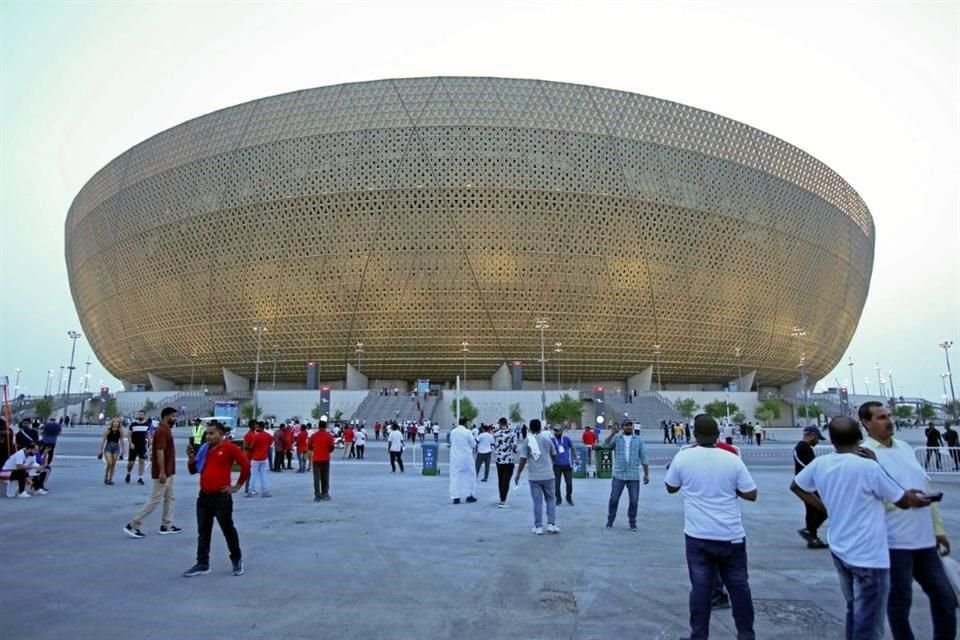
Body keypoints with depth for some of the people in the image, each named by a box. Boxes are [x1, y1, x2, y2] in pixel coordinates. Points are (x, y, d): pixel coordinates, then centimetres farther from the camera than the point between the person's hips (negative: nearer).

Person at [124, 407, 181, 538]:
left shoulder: (166, 430, 12)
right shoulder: (162, 431, -18)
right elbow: (159, 452, -24)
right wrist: (162, 472, -26)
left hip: (168, 472, 10)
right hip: (163, 473, -10)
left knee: (170, 498, 13)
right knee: (155, 500, -5)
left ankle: (166, 525, 18)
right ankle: (133, 525, 2)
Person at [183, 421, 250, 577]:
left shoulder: (229, 448, -11)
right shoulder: (204, 449, 9)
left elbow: (246, 465, -13)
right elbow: (193, 470, 16)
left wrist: (237, 486, -8)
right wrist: (191, 458, -4)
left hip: (221, 497, -6)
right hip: (204, 496, 6)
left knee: (228, 530, 5)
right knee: (203, 531, 10)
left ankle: (237, 560, 21)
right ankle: (203, 564, 18)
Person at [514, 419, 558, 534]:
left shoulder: (527, 440, -4)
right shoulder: (547, 438, 1)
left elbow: (523, 459, -8)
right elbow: (554, 455, 10)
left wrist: (518, 474, 1)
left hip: (534, 476, -1)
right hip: (548, 475, 1)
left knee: (537, 501, 6)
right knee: (550, 499, 14)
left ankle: (538, 527, 8)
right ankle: (551, 524, 9)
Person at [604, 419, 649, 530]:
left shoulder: (639, 440, 6)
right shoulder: (616, 438, 4)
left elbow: (643, 458, 6)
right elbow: (606, 444, -14)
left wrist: (646, 474, 3)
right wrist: (612, 433, -27)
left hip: (634, 476, 1)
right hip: (618, 475, -1)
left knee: (634, 500, 4)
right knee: (614, 499, 2)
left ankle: (632, 522, 19)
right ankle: (610, 520, 18)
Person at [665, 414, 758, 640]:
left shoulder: (683, 457, -8)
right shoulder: (732, 460, -7)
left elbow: (671, 487, 7)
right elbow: (751, 494, -3)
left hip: (698, 536, -1)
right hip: (731, 536, 1)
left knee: (700, 587, 6)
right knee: (738, 585, 16)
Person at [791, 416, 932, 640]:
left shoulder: (819, 464, -3)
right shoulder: (869, 467, -20)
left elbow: (795, 486, 13)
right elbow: (904, 501, -7)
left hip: (839, 551, 6)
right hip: (869, 556, -6)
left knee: (854, 613, 23)